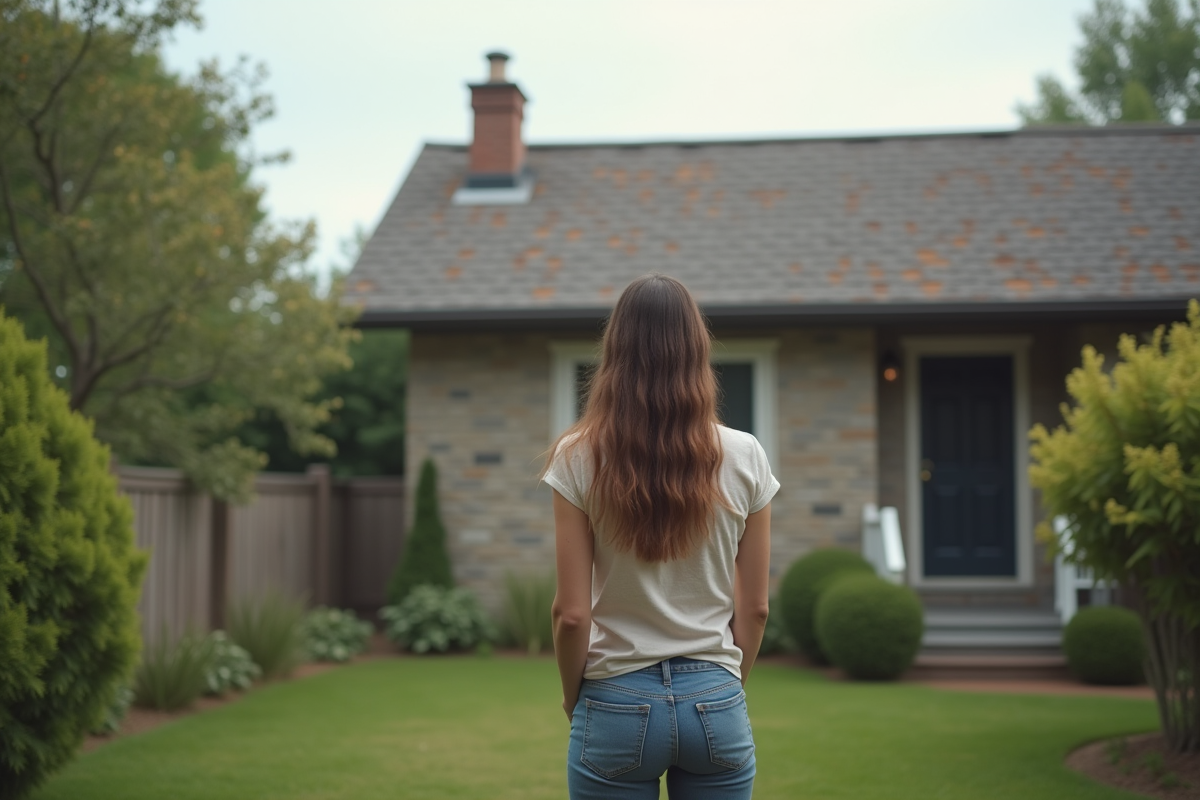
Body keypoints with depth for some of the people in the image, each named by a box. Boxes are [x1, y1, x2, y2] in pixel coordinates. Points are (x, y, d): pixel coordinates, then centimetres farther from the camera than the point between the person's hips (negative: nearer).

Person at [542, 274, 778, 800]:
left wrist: (573, 699, 8)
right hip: (715, 702, 2)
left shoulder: (579, 459, -8)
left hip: (618, 703, -1)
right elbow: (755, 608, 2)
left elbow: (571, 613, -8)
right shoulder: (744, 458, -3)